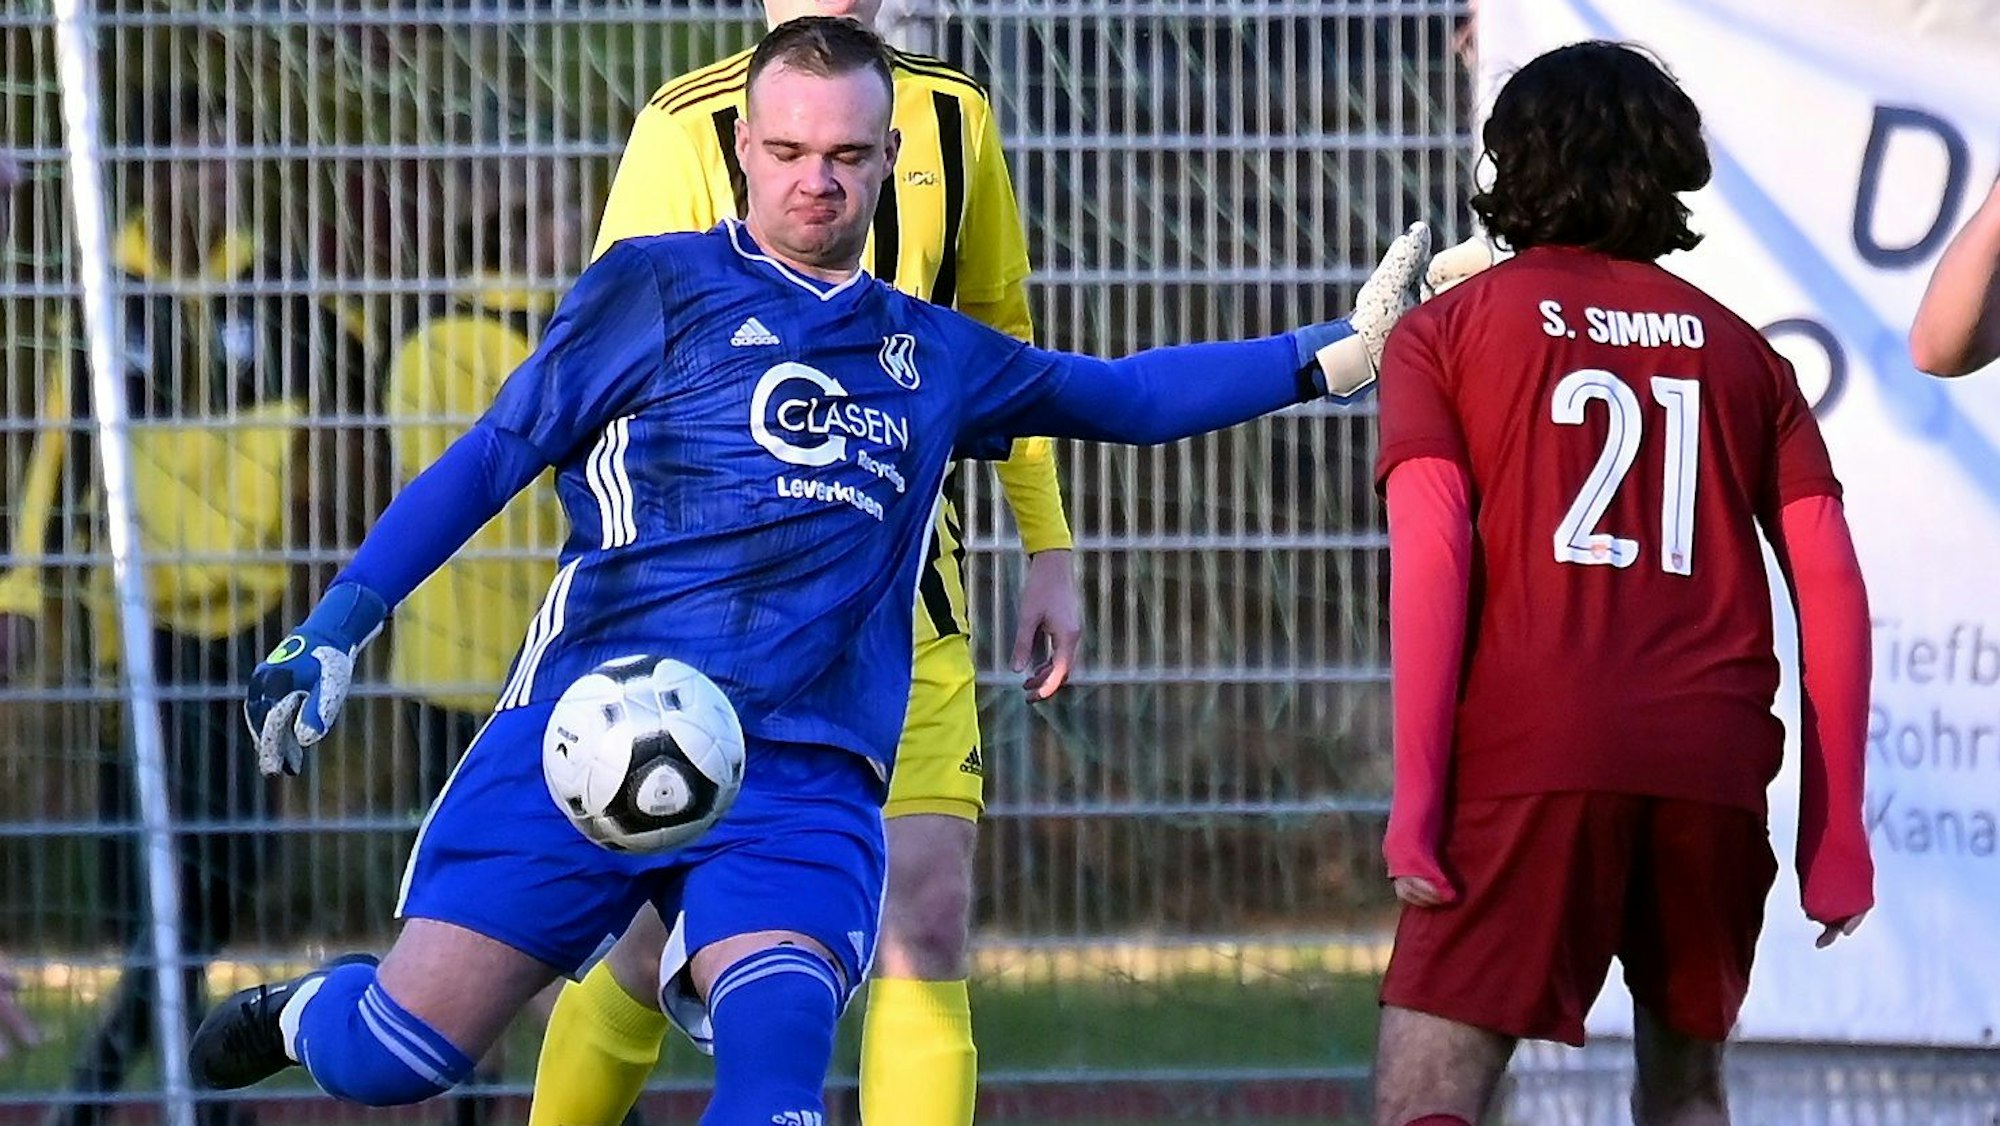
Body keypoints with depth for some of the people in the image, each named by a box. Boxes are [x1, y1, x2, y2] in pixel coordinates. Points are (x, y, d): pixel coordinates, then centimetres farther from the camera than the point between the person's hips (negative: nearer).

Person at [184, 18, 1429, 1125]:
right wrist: (336, 629, 1)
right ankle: (301, 1011, 29)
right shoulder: (656, 288, 7)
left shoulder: (932, 356, 20)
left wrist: (1340, 347, 24)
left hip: (802, 777, 2)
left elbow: (1133, 396, 30)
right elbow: (491, 458, 8)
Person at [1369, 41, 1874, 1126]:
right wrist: (1835, 823, 13)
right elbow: (1831, 585, 11)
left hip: (1532, 757, -3)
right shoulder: (1738, 348, 18)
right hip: (1715, 763, 3)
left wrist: (1416, 795, -7)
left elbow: (1428, 559, -4)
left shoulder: (1445, 332, 10)